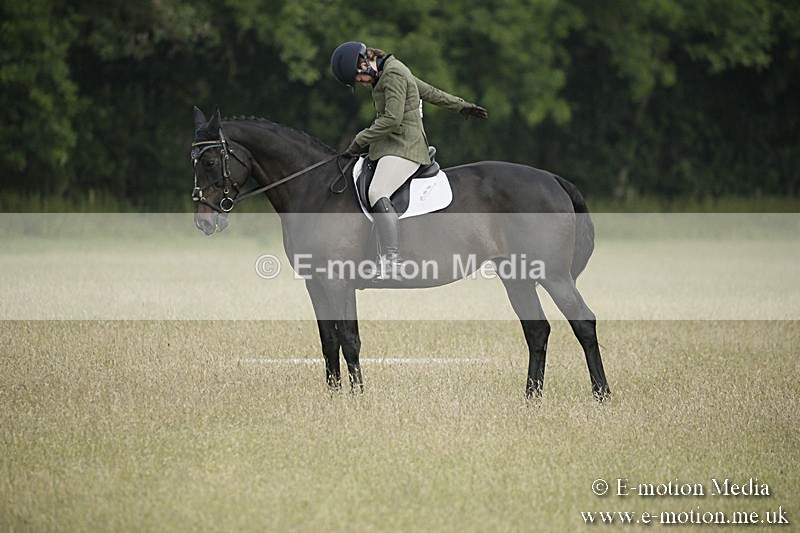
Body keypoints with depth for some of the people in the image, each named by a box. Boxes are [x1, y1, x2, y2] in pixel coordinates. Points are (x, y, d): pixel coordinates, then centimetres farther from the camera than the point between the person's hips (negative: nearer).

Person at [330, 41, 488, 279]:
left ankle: (392, 258, -39)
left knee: (377, 193, -28)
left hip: (403, 146, -11)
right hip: (391, 146, 11)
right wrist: (461, 106, 36)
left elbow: (392, 118, -19)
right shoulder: (391, 71, 19)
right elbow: (430, 92, 28)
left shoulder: (393, 74, -12)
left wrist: (361, 140, -14)